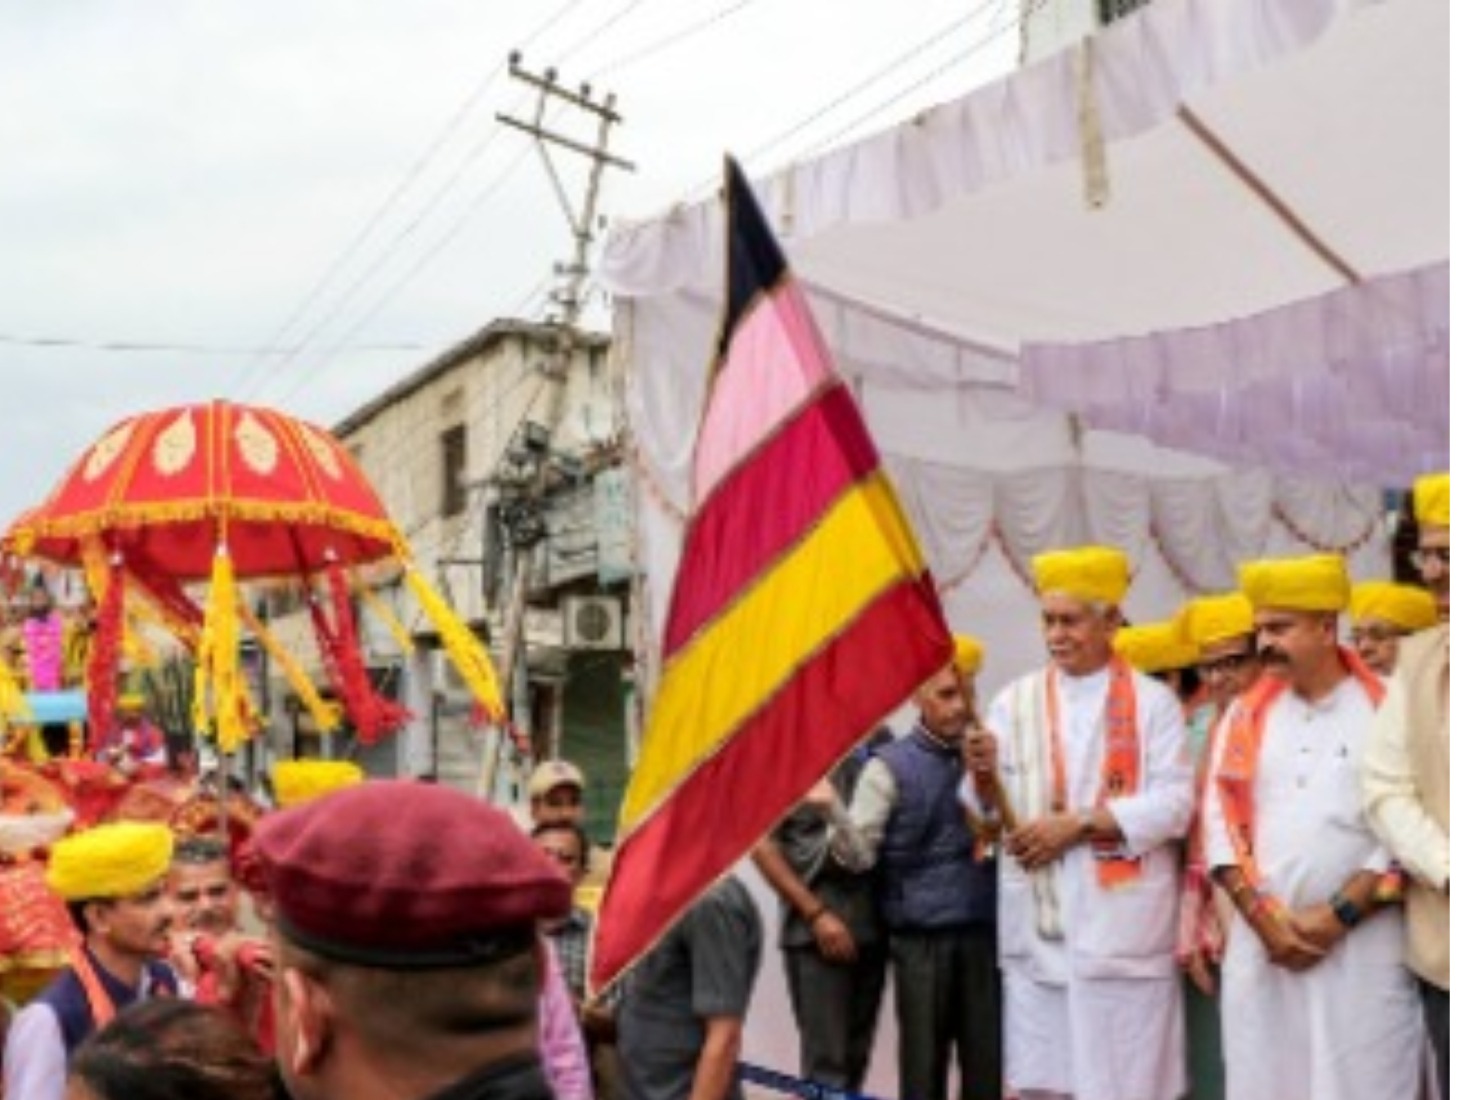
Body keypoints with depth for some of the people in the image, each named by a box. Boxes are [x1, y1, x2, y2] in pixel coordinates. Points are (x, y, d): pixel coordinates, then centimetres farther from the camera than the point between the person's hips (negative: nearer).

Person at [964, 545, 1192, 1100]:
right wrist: (984, 775, -17)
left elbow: (1174, 803, -7)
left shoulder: (1152, 701, 2)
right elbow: (988, 810, 5)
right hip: (1038, 921, 2)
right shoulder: (1015, 701, 10)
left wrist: (1077, 825, -13)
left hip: (1123, 921, -2)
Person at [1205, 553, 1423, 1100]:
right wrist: (1265, 920, -6)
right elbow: (1222, 822, 6)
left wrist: (1338, 916, -11)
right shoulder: (1245, 714, 11)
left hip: (1364, 948, -3)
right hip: (1261, 944, 3)